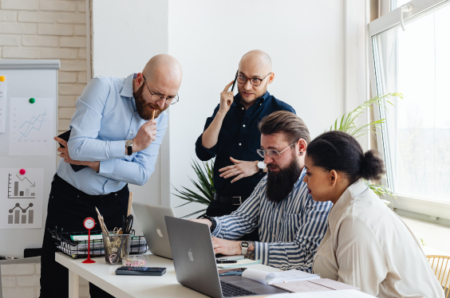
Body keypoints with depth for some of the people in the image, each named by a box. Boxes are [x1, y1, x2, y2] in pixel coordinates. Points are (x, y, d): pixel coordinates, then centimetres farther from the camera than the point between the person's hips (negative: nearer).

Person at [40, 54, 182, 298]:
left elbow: (142, 174, -11)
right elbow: (78, 147, -26)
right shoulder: (103, 88, -16)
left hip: (114, 203, 4)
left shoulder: (160, 117, -2)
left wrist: (90, 162, -20)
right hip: (70, 198, -3)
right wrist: (131, 145, -25)